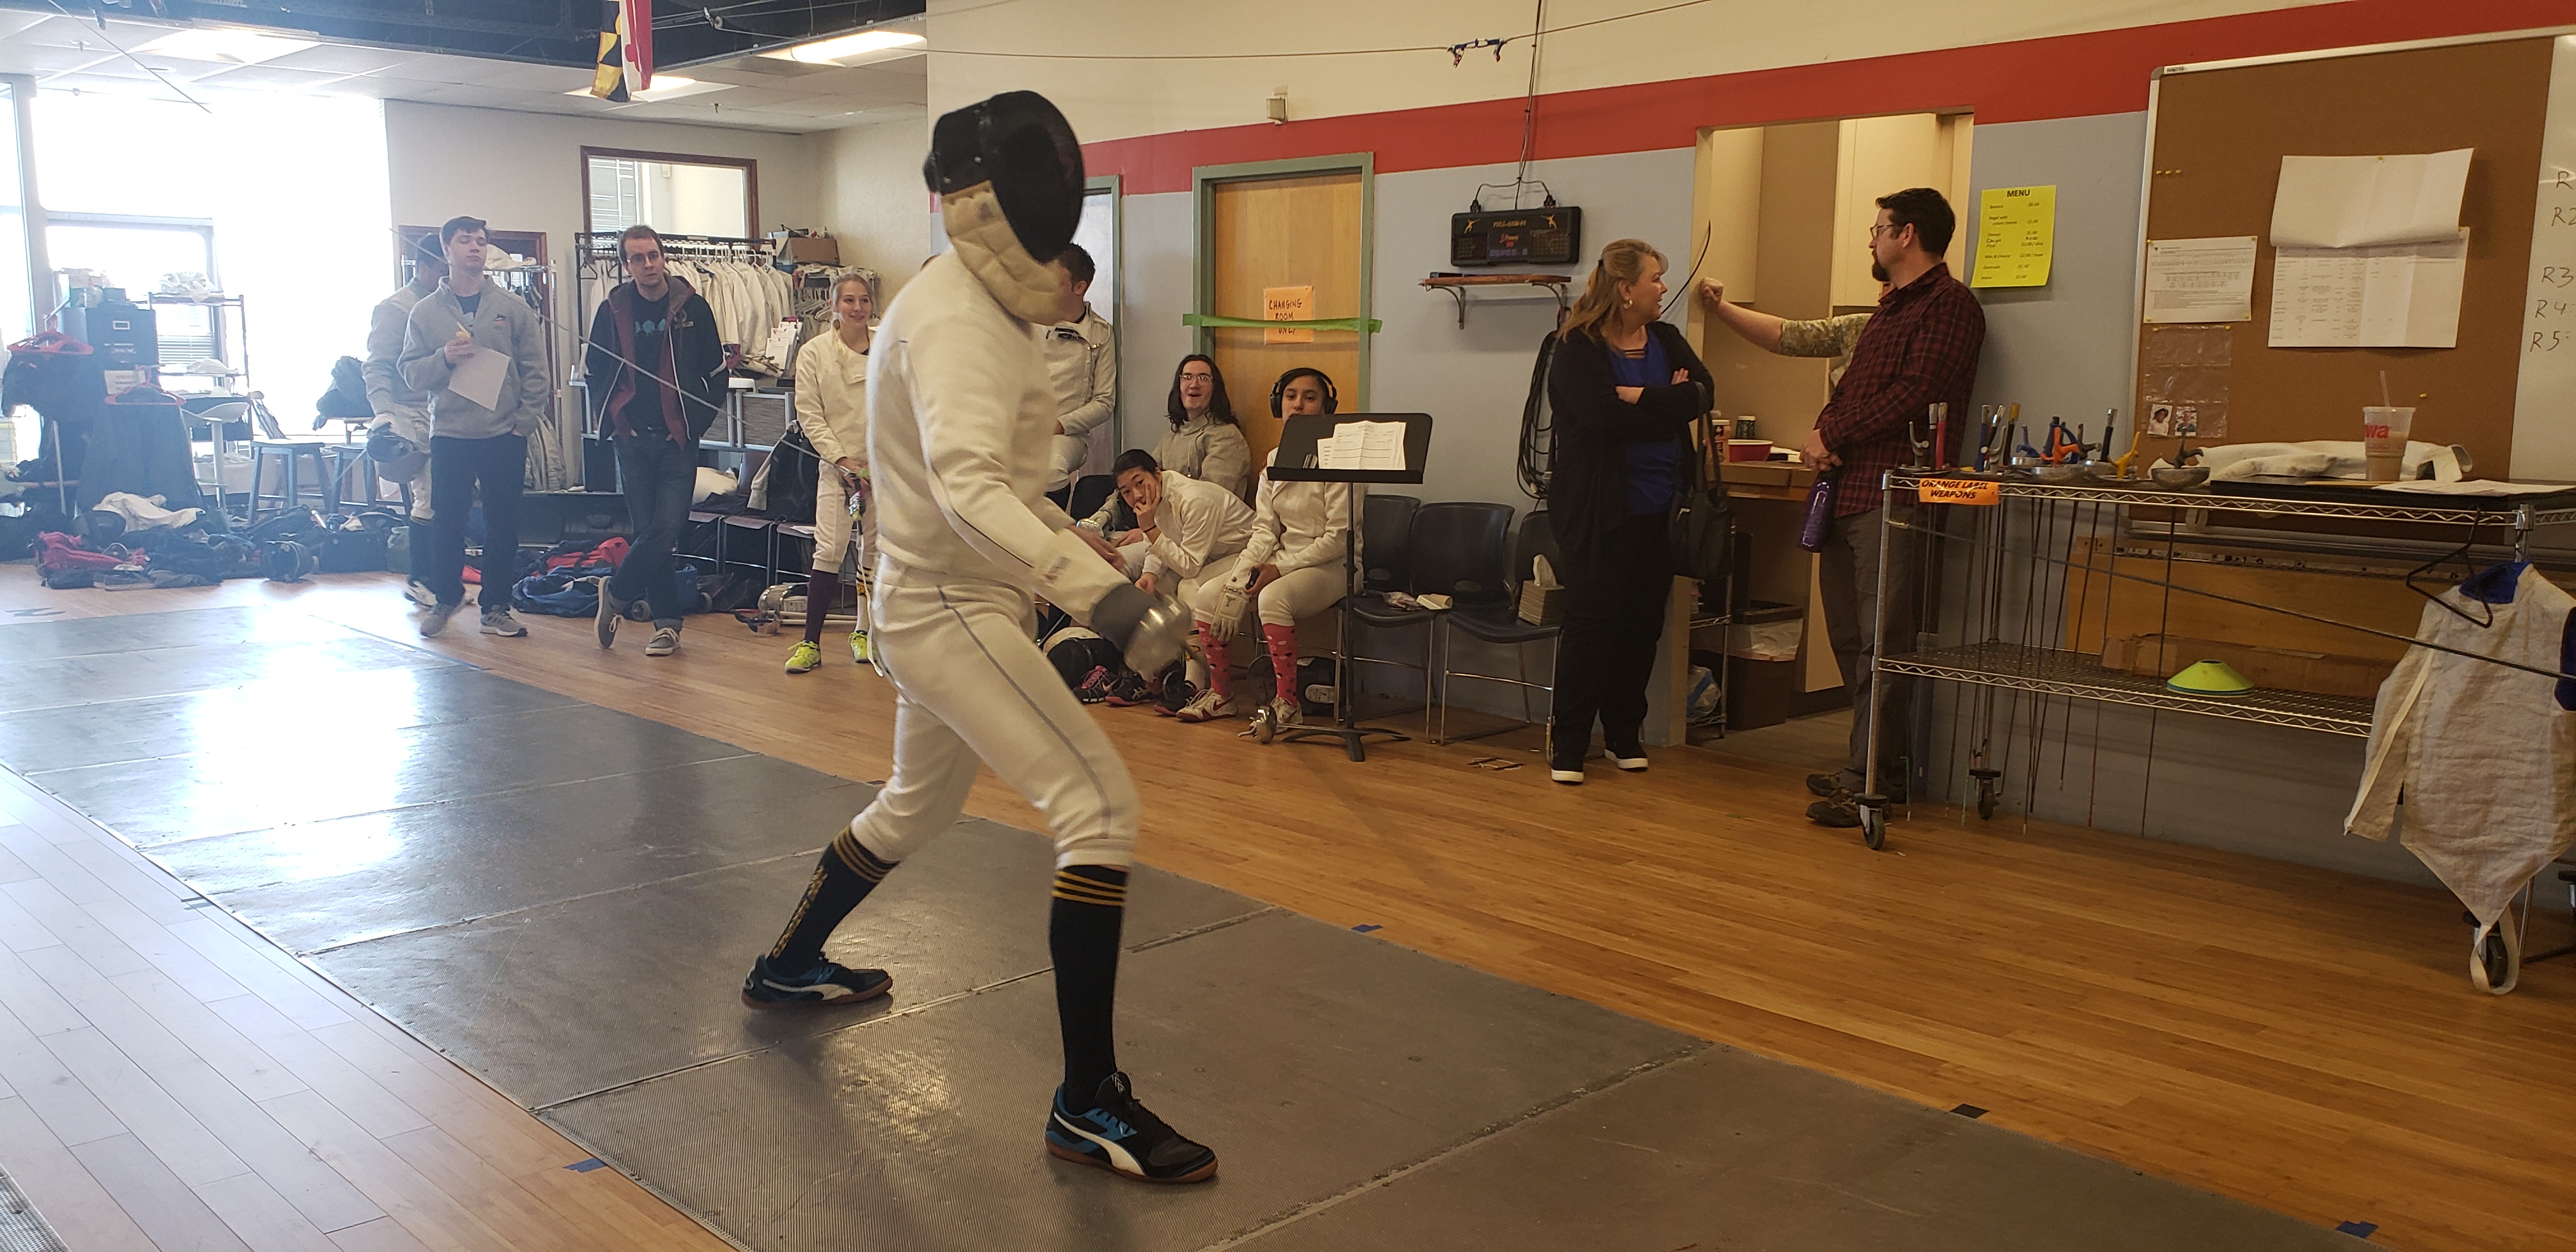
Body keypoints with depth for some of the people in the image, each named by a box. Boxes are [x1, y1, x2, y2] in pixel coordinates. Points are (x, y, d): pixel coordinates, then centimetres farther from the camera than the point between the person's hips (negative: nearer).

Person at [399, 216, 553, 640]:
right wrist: (444, 358, -15)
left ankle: (496, 607, 13)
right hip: (449, 435, 0)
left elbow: (536, 372, 4)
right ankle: (446, 597, 23)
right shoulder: (426, 311, 6)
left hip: (505, 435, 0)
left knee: (503, 524, 3)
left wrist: (524, 423, -4)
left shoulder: (513, 308, 4)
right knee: (446, 522, 5)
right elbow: (410, 371, 4)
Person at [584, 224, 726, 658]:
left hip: (678, 440, -1)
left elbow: (716, 373, 4)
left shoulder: (692, 306, 0)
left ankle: (616, 593, 11)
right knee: (646, 531, 3)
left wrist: (696, 423, -2)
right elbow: (595, 374, 12)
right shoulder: (613, 309, 4)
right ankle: (666, 623, 12)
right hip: (633, 439, 2)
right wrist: (614, 422, 2)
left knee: (667, 528, -10)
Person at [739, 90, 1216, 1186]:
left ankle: (788, 968, 50)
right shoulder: (957, 321, -21)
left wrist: (1077, 543, 16)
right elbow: (969, 492, -37)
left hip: (937, 603, 10)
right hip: (952, 613, -10)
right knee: (1103, 811, -15)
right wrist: (1100, 593, -47)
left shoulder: (963, 306, 11)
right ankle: (1088, 1101, -11)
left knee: (920, 806, 29)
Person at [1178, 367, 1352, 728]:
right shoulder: (1275, 461, 11)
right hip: (1281, 563, 7)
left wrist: (1280, 568, -18)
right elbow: (1264, 529, 6)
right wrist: (1240, 577, -10)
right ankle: (1220, 695, 3)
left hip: (1330, 567, -7)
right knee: (1209, 595, -12)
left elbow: (1337, 537, -14)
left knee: (1273, 598, -35)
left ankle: (1287, 703, -21)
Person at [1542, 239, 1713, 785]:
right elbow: (1605, 415, -22)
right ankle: (1567, 742, 4)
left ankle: (1624, 734, 20)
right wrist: (1668, 408, -11)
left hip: (1657, 509, 6)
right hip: (1598, 510, -6)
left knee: (1642, 623, 8)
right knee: (1591, 621, -5)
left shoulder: (1666, 340, 12)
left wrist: (1641, 398, -17)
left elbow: (1702, 392, -3)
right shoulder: (1578, 348, -7)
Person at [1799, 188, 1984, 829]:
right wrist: (1824, 430, 3)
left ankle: (1870, 781, -7)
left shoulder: (1948, 305, -5)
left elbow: (1913, 394, -16)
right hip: (1848, 489, 10)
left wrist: (1832, 433, -11)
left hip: (1890, 493, -10)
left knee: (1879, 643, -9)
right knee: (1849, 636, 12)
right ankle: (1873, 764, 21)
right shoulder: (1890, 309, 26)